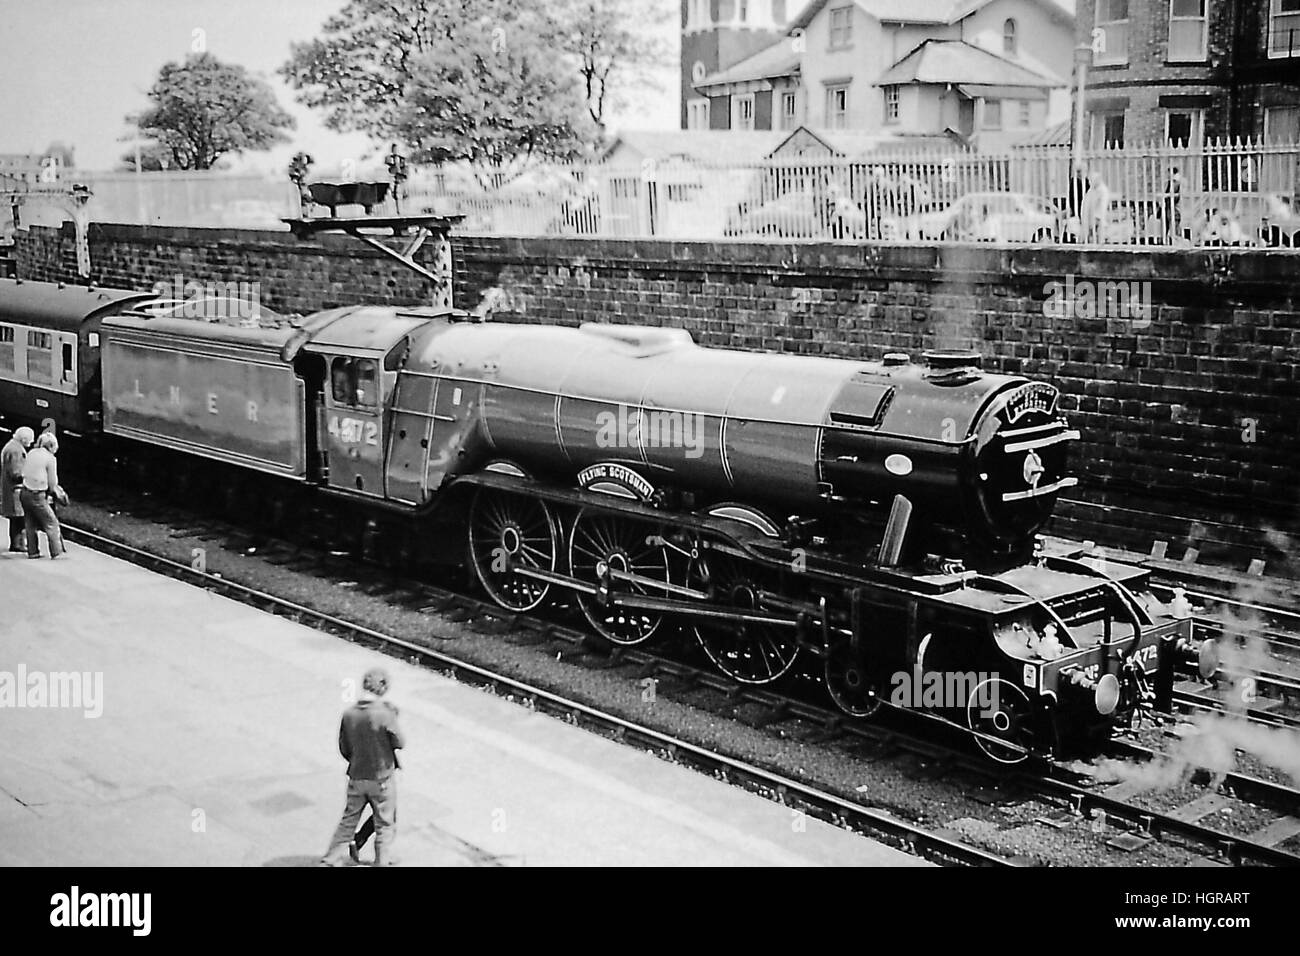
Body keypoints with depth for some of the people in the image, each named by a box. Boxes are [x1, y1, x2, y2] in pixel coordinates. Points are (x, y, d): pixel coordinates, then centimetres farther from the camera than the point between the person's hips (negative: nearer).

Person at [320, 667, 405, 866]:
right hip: (381, 779, -4)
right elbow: (400, 743, -9)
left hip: (356, 778, 4)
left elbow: (344, 749, 3)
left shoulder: (348, 714, -7)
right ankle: (381, 863, 17)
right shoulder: (385, 714, -21)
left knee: (347, 822, 18)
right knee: (385, 826, 12)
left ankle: (328, 862, 20)